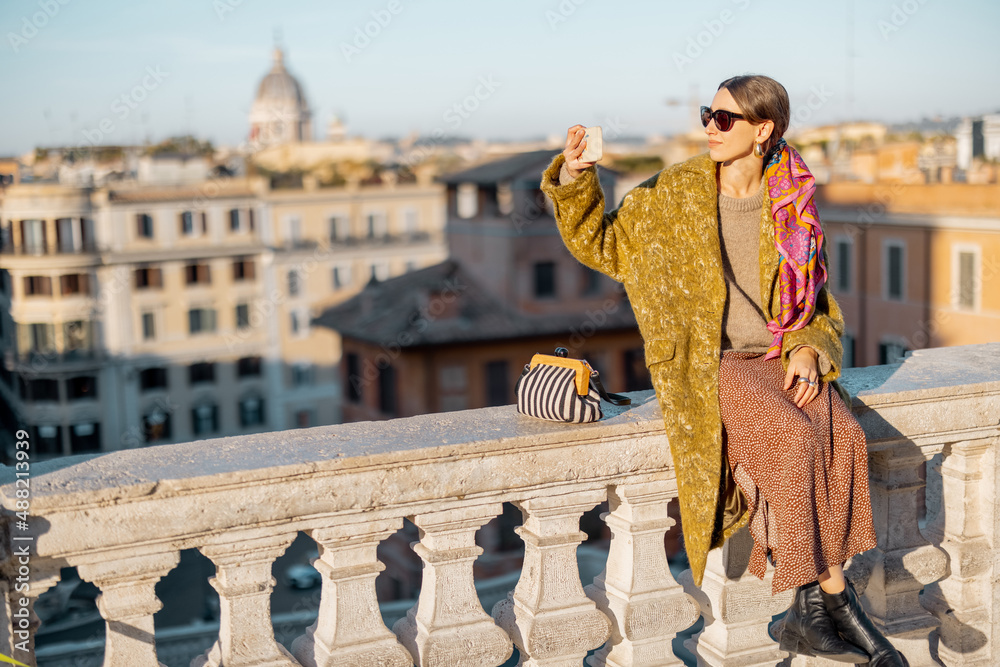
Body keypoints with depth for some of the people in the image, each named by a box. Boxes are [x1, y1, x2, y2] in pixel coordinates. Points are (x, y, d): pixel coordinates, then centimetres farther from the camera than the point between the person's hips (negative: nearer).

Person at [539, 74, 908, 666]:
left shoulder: (791, 207, 7)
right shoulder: (673, 194, 3)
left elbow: (819, 307, 13)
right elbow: (605, 245, 8)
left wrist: (808, 350, -7)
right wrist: (574, 180, -7)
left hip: (781, 360, 3)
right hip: (709, 367, -3)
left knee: (843, 437, -27)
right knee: (796, 440, -29)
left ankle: (809, 612, -20)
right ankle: (838, 601, -15)